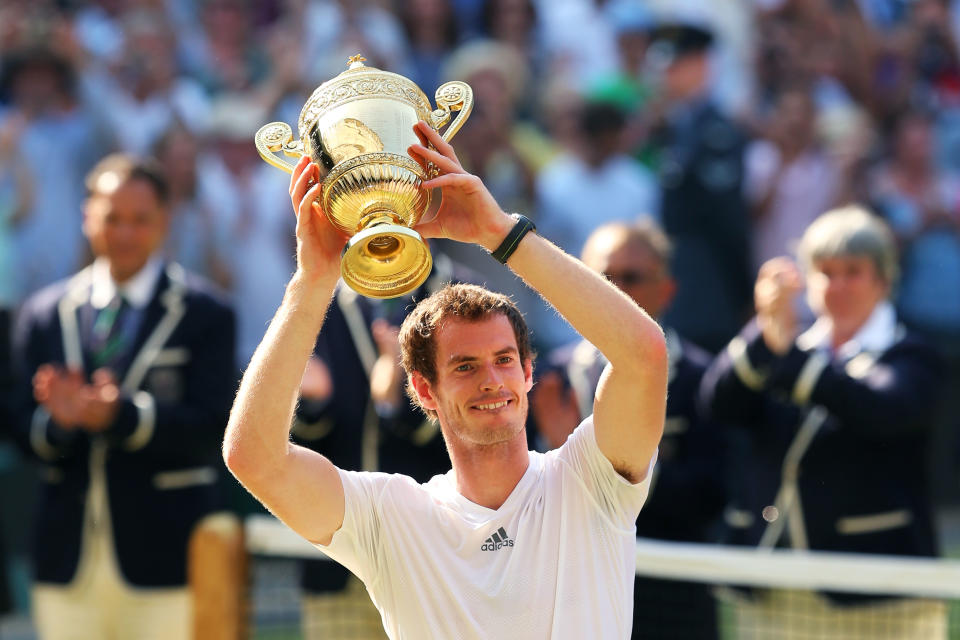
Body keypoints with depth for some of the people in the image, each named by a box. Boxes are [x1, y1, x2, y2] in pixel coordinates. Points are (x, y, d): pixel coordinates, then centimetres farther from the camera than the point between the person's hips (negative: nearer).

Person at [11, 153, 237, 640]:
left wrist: (120, 414, -24)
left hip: (161, 558, -3)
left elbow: (208, 426, -10)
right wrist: (60, 418, -19)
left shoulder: (204, 314, 0)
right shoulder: (44, 314, 10)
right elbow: (24, 427, 5)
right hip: (68, 560, 3)